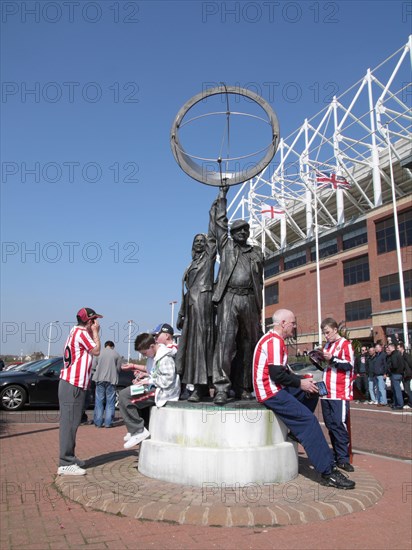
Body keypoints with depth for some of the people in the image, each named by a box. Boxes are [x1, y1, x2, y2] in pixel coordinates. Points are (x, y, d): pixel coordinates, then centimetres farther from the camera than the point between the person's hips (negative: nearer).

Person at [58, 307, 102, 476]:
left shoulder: (76, 331, 18)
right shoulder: (81, 333, -13)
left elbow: (91, 349, 19)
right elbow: (96, 351, -8)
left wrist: (92, 333, 12)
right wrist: (95, 332, -1)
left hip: (71, 383, 11)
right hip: (74, 385, -11)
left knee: (71, 422, 15)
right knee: (69, 423, -9)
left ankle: (69, 458, 23)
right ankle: (66, 464, -7)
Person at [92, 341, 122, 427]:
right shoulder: (116, 354, 0)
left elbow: (94, 365, 6)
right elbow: (119, 368, 1)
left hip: (100, 379, 1)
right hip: (111, 380, -1)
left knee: (99, 401, 8)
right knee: (110, 401, 6)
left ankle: (98, 422, 9)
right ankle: (108, 422, 5)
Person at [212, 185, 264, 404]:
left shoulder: (257, 253, 19)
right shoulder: (226, 246, 15)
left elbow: (259, 282, 18)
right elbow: (220, 223, 11)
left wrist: (258, 307, 12)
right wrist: (222, 195, 11)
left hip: (249, 300, 3)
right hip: (229, 298, -3)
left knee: (247, 344, 3)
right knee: (225, 340, -14)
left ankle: (243, 388, 10)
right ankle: (221, 388, -17)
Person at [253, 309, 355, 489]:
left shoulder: (275, 340, 17)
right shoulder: (274, 341, -16)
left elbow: (284, 371, 16)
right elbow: (276, 374, -23)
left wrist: (303, 380, 4)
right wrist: (300, 383, -12)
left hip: (276, 388, 10)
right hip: (270, 393, -10)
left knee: (311, 393, 13)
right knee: (308, 419, -15)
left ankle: (298, 432, 13)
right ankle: (328, 472, -14)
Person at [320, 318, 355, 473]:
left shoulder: (345, 344, -4)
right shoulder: (327, 345, 19)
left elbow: (349, 364, -13)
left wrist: (332, 359, -20)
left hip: (340, 393, -7)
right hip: (327, 392, 7)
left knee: (339, 424, -9)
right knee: (330, 425, 9)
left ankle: (343, 458, -2)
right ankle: (337, 454, 18)